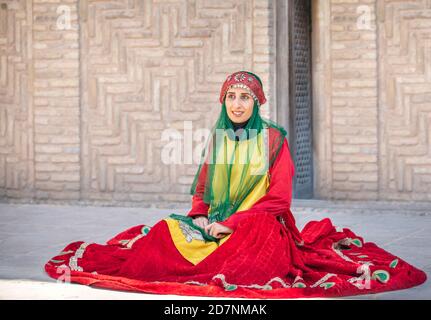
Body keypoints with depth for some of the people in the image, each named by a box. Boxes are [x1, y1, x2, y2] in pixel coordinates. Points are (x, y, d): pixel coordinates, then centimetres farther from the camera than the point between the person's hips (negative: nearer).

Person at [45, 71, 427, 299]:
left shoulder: (274, 139, 0)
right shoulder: (216, 139, 14)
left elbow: (278, 199, -6)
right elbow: (202, 192, 16)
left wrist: (231, 224, -15)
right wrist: (200, 218, -7)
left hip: (261, 225, -5)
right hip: (216, 226, 5)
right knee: (166, 232, -23)